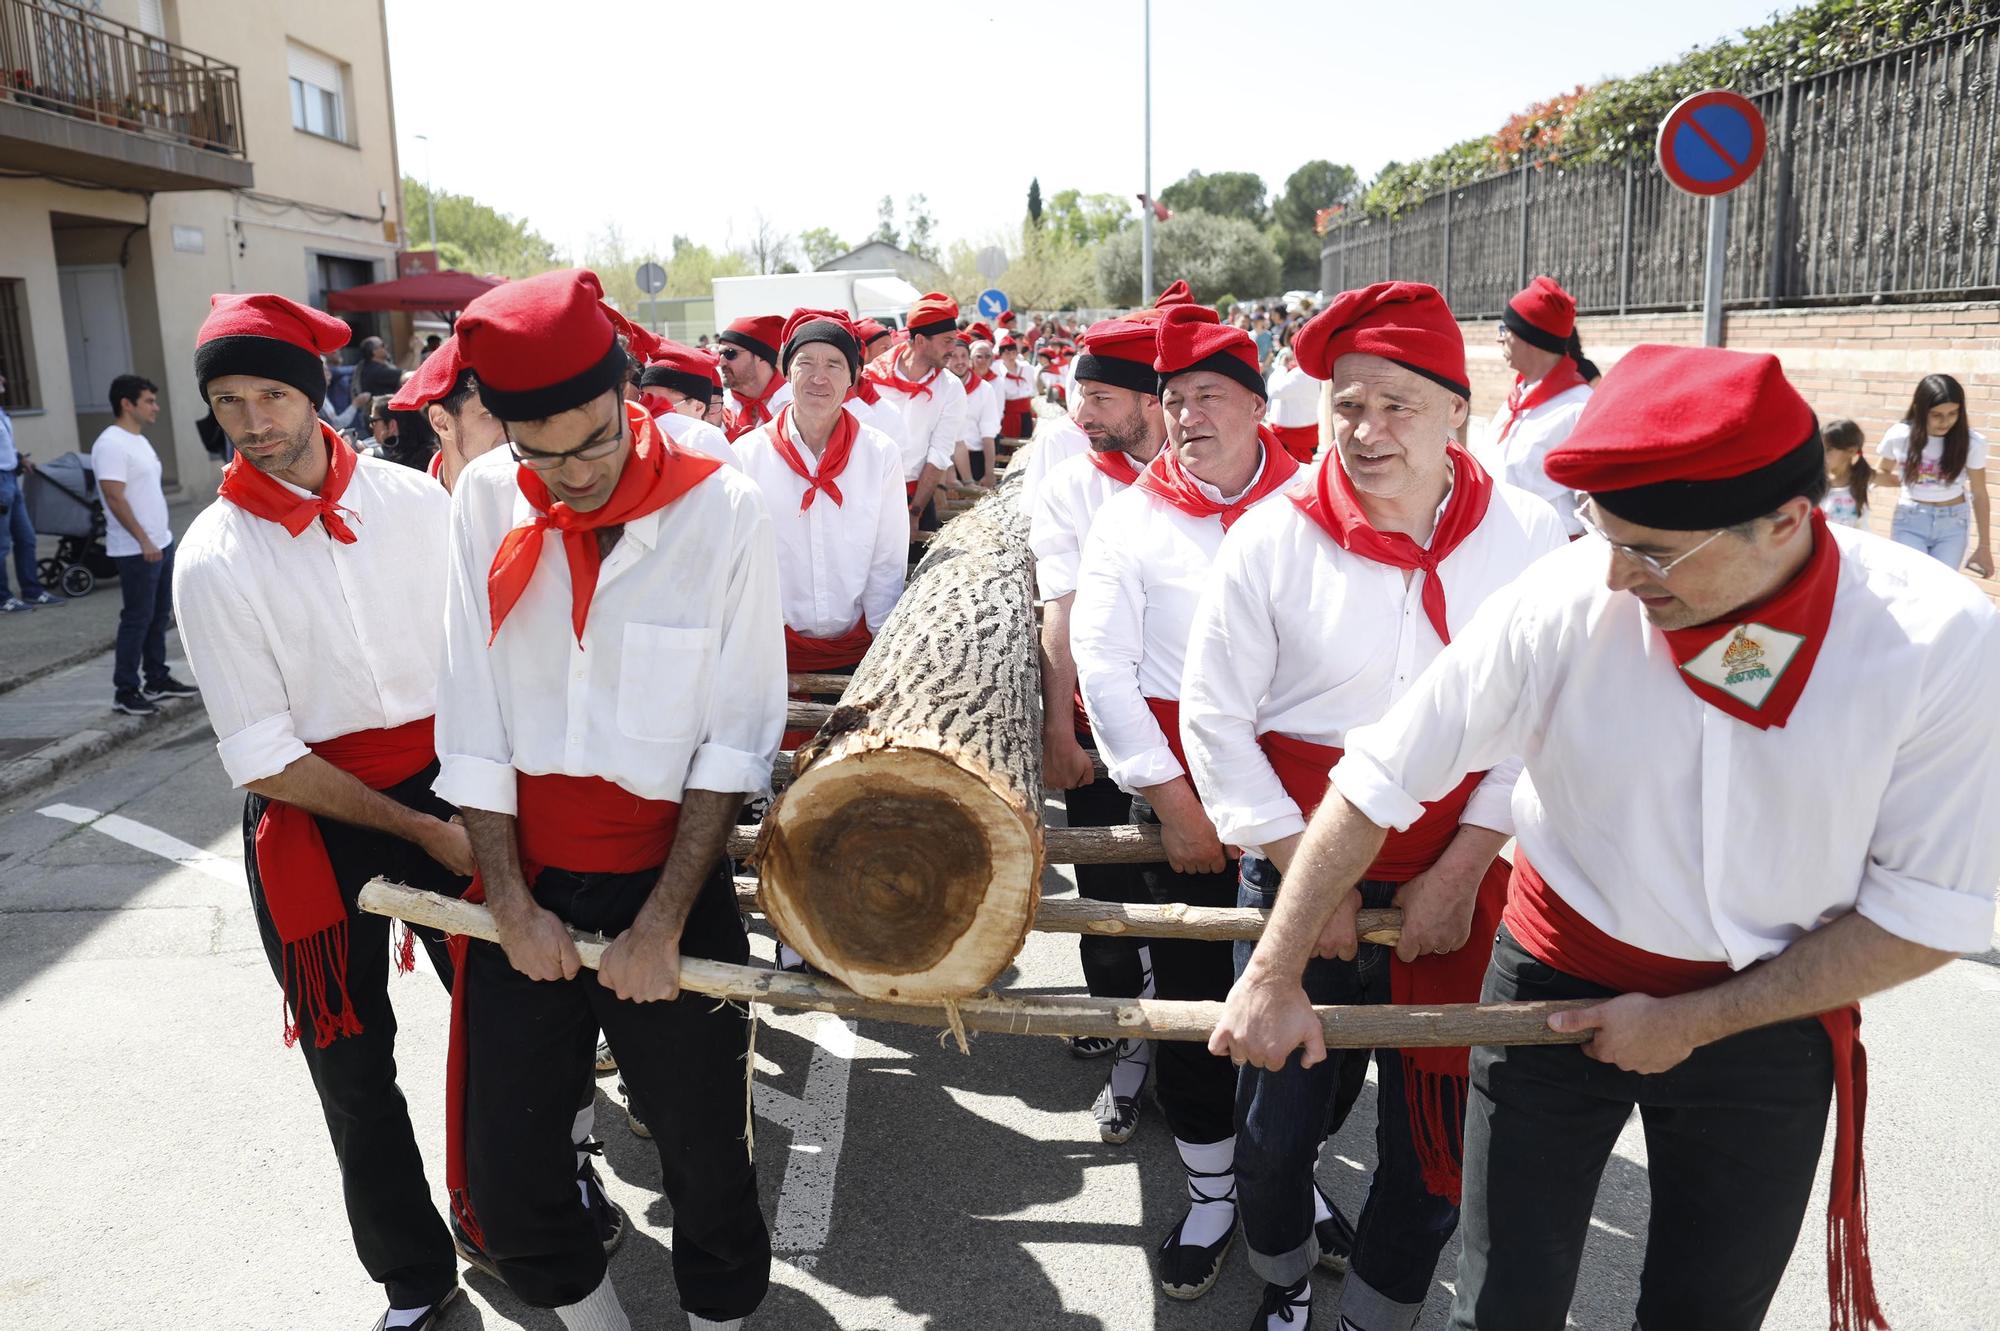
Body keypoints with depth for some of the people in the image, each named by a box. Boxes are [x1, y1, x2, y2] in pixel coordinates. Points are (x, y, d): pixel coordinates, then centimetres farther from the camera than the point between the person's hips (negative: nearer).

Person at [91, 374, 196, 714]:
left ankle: (157, 680, 25)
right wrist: (143, 541, -23)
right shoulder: (111, 444, -17)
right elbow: (115, 498, -22)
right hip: (137, 550, -10)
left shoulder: (139, 440, 13)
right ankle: (125, 692, 2)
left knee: (159, 616, 15)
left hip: (161, 543, 10)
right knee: (137, 619, -5)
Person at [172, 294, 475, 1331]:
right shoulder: (214, 558, -11)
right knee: (354, 1061, 11)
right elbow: (264, 762, -12)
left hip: (444, 781, 2)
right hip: (313, 818, -1)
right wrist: (421, 830, -14)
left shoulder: (413, 499, -4)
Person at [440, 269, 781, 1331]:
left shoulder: (723, 509, -12)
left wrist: (662, 925, -10)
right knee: (501, 1173, 12)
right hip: (526, 885, 3)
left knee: (702, 1152, 11)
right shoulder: (485, 501, -4)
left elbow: (734, 743, -10)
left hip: (669, 883, -2)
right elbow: (473, 725, 0)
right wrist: (509, 903, -2)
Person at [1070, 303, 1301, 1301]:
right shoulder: (1134, 515, 0)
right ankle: (1211, 1188, 27)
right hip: (1176, 777, 0)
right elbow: (1100, 662, -4)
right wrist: (1170, 796, -7)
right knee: (1188, 985, 8)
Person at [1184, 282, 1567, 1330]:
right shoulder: (1272, 538, -10)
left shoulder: (1529, 538, -6)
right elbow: (1213, 715, -6)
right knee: (1285, 1095, 13)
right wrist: (1303, 871, -8)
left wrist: (1461, 870, -9)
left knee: (1434, 1112, 11)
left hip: (1457, 880, 1)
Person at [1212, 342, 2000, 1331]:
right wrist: (1272, 978, -13)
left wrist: (1691, 1024, -14)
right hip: (1555, 983, -1)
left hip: (1769, 1017, 1)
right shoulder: (1562, 602, -24)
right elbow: (1379, 779, -16)